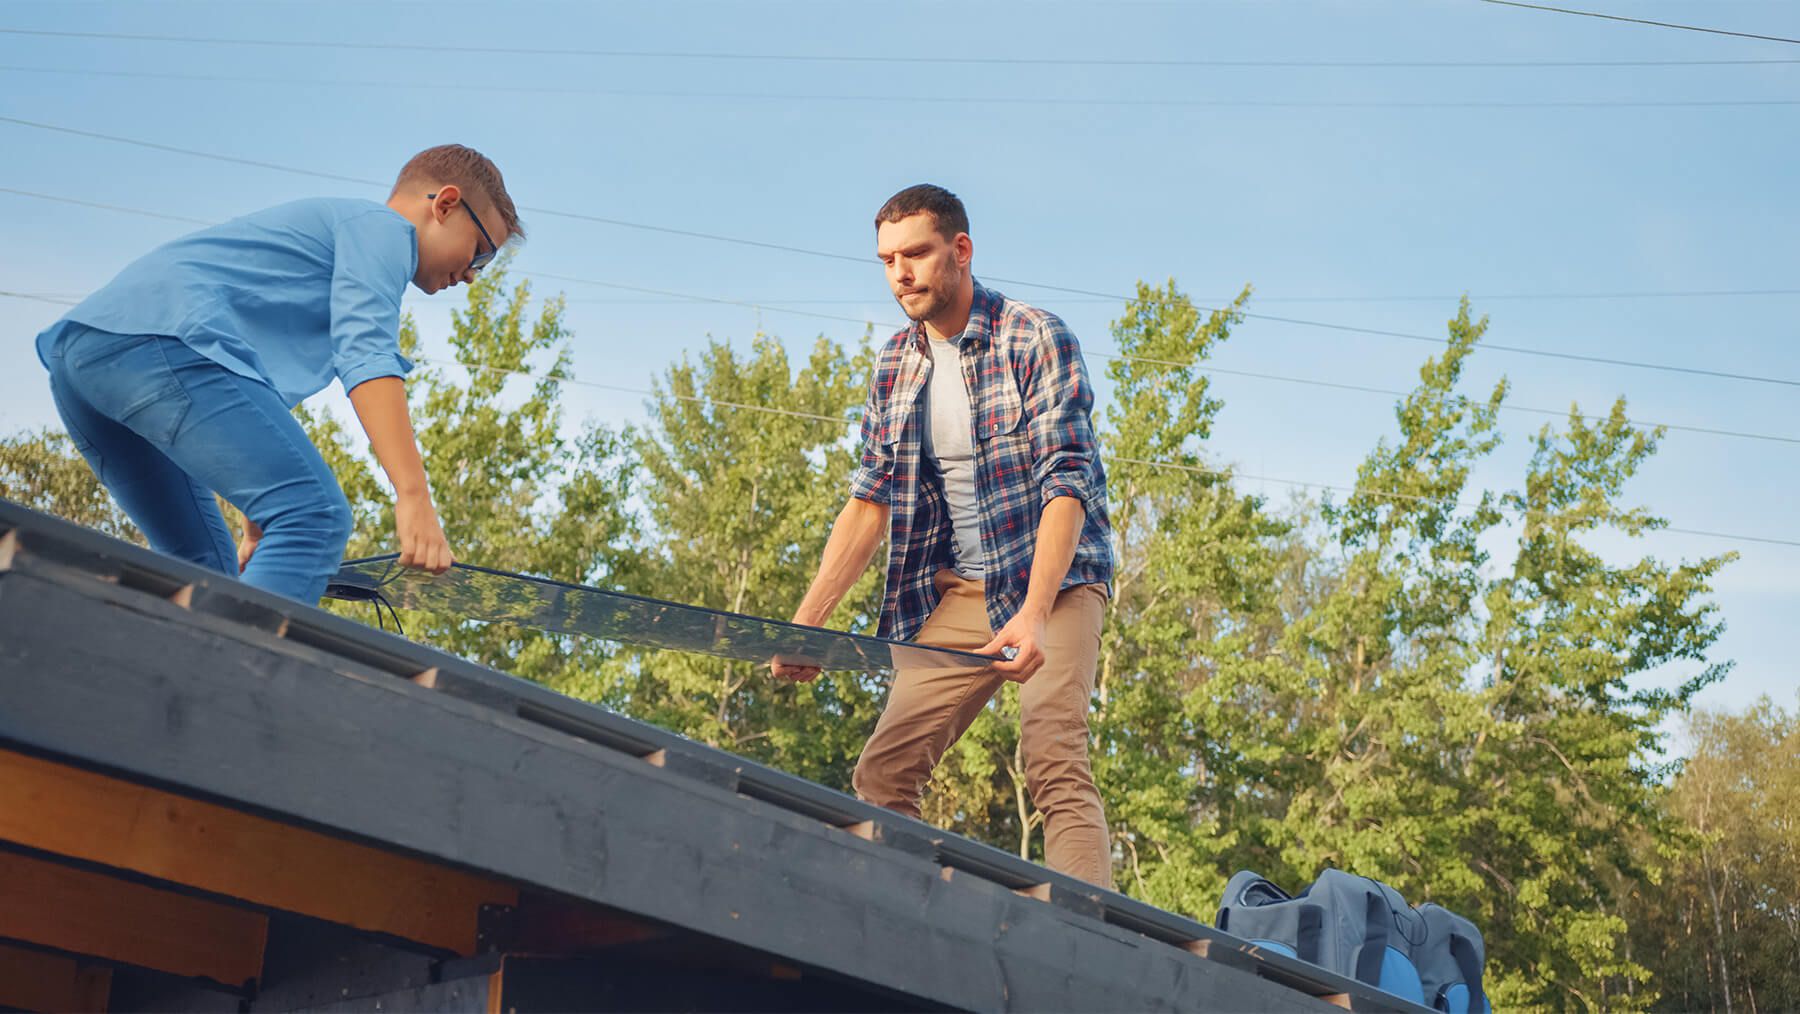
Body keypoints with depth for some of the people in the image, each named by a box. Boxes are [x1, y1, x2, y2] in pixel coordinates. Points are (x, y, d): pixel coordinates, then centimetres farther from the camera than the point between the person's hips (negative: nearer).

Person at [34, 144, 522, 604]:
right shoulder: (382, 225, 7)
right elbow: (366, 355, -13)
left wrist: (256, 535, 39)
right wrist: (413, 497, -23)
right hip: (159, 340, -10)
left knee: (207, 569, 15)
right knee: (317, 516, -20)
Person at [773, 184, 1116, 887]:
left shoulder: (1035, 339, -9)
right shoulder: (894, 366, 9)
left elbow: (1065, 485, -17)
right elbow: (870, 501, 8)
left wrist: (1031, 616, -31)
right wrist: (805, 624, -2)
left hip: (1050, 581, -5)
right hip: (955, 592, 6)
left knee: (1054, 766, -23)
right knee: (881, 776, -5)